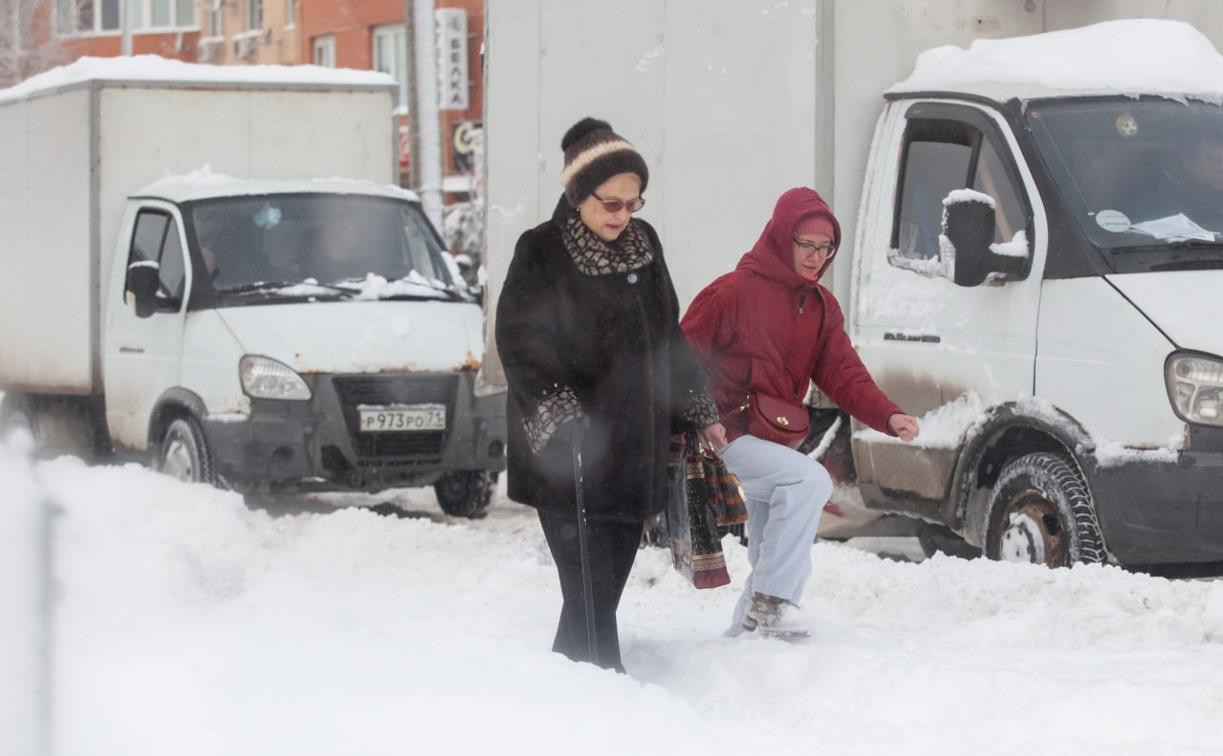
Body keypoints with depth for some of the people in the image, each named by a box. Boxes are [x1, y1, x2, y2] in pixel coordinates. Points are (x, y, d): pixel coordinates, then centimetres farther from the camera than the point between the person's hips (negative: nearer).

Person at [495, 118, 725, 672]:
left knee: (607, 589, 10)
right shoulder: (541, 253, -8)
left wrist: (700, 413, 21)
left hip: (635, 451, 7)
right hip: (569, 459, -6)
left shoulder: (643, 243, 11)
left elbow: (668, 338, 21)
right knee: (590, 594, -10)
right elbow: (521, 344, -14)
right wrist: (560, 418, -25)